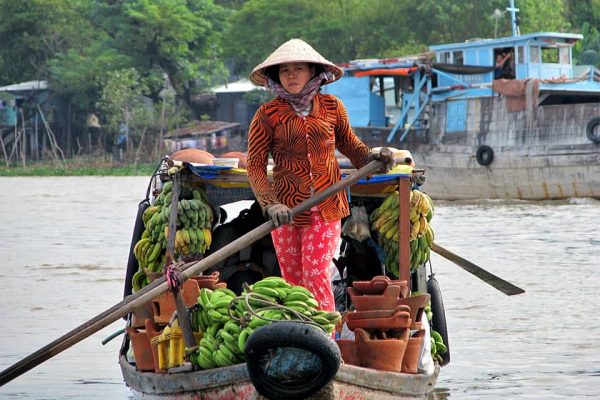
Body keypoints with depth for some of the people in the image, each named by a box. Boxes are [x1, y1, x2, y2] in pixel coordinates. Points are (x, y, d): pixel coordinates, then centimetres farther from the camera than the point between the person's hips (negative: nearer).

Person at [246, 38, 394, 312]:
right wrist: (270, 204, -18)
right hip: (287, 207, 0)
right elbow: (255, 165, -4)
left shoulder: (331, 107, 5)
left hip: (327, 205, 0)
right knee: (292, 279, 4)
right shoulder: (268, 115, -2)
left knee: (316, 275, -8)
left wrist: (370, 157, 1)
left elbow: (348, 142, 22)